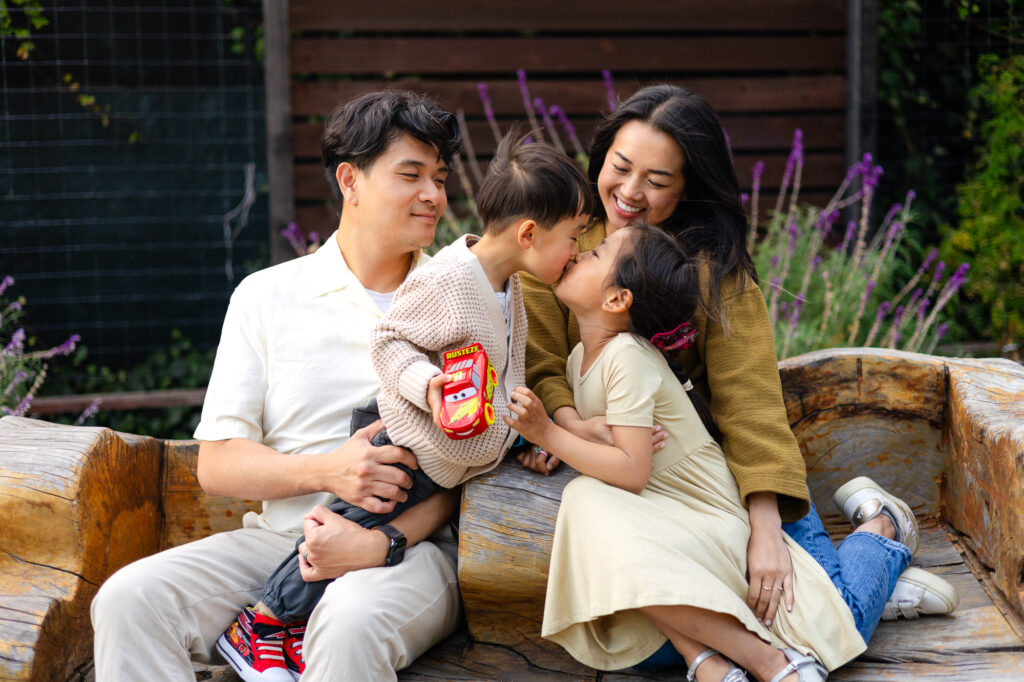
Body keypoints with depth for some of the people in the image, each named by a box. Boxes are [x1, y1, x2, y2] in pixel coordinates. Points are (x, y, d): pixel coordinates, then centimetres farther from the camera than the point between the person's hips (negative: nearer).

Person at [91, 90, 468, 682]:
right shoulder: (267, 296, 10)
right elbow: (217, 465, 5)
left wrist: (384, 542, -18)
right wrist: (327, 471, -14)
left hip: (413, 545, -2)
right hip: (279, 538, 3)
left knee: (353, 621, -38)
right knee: (129, 598, -23)